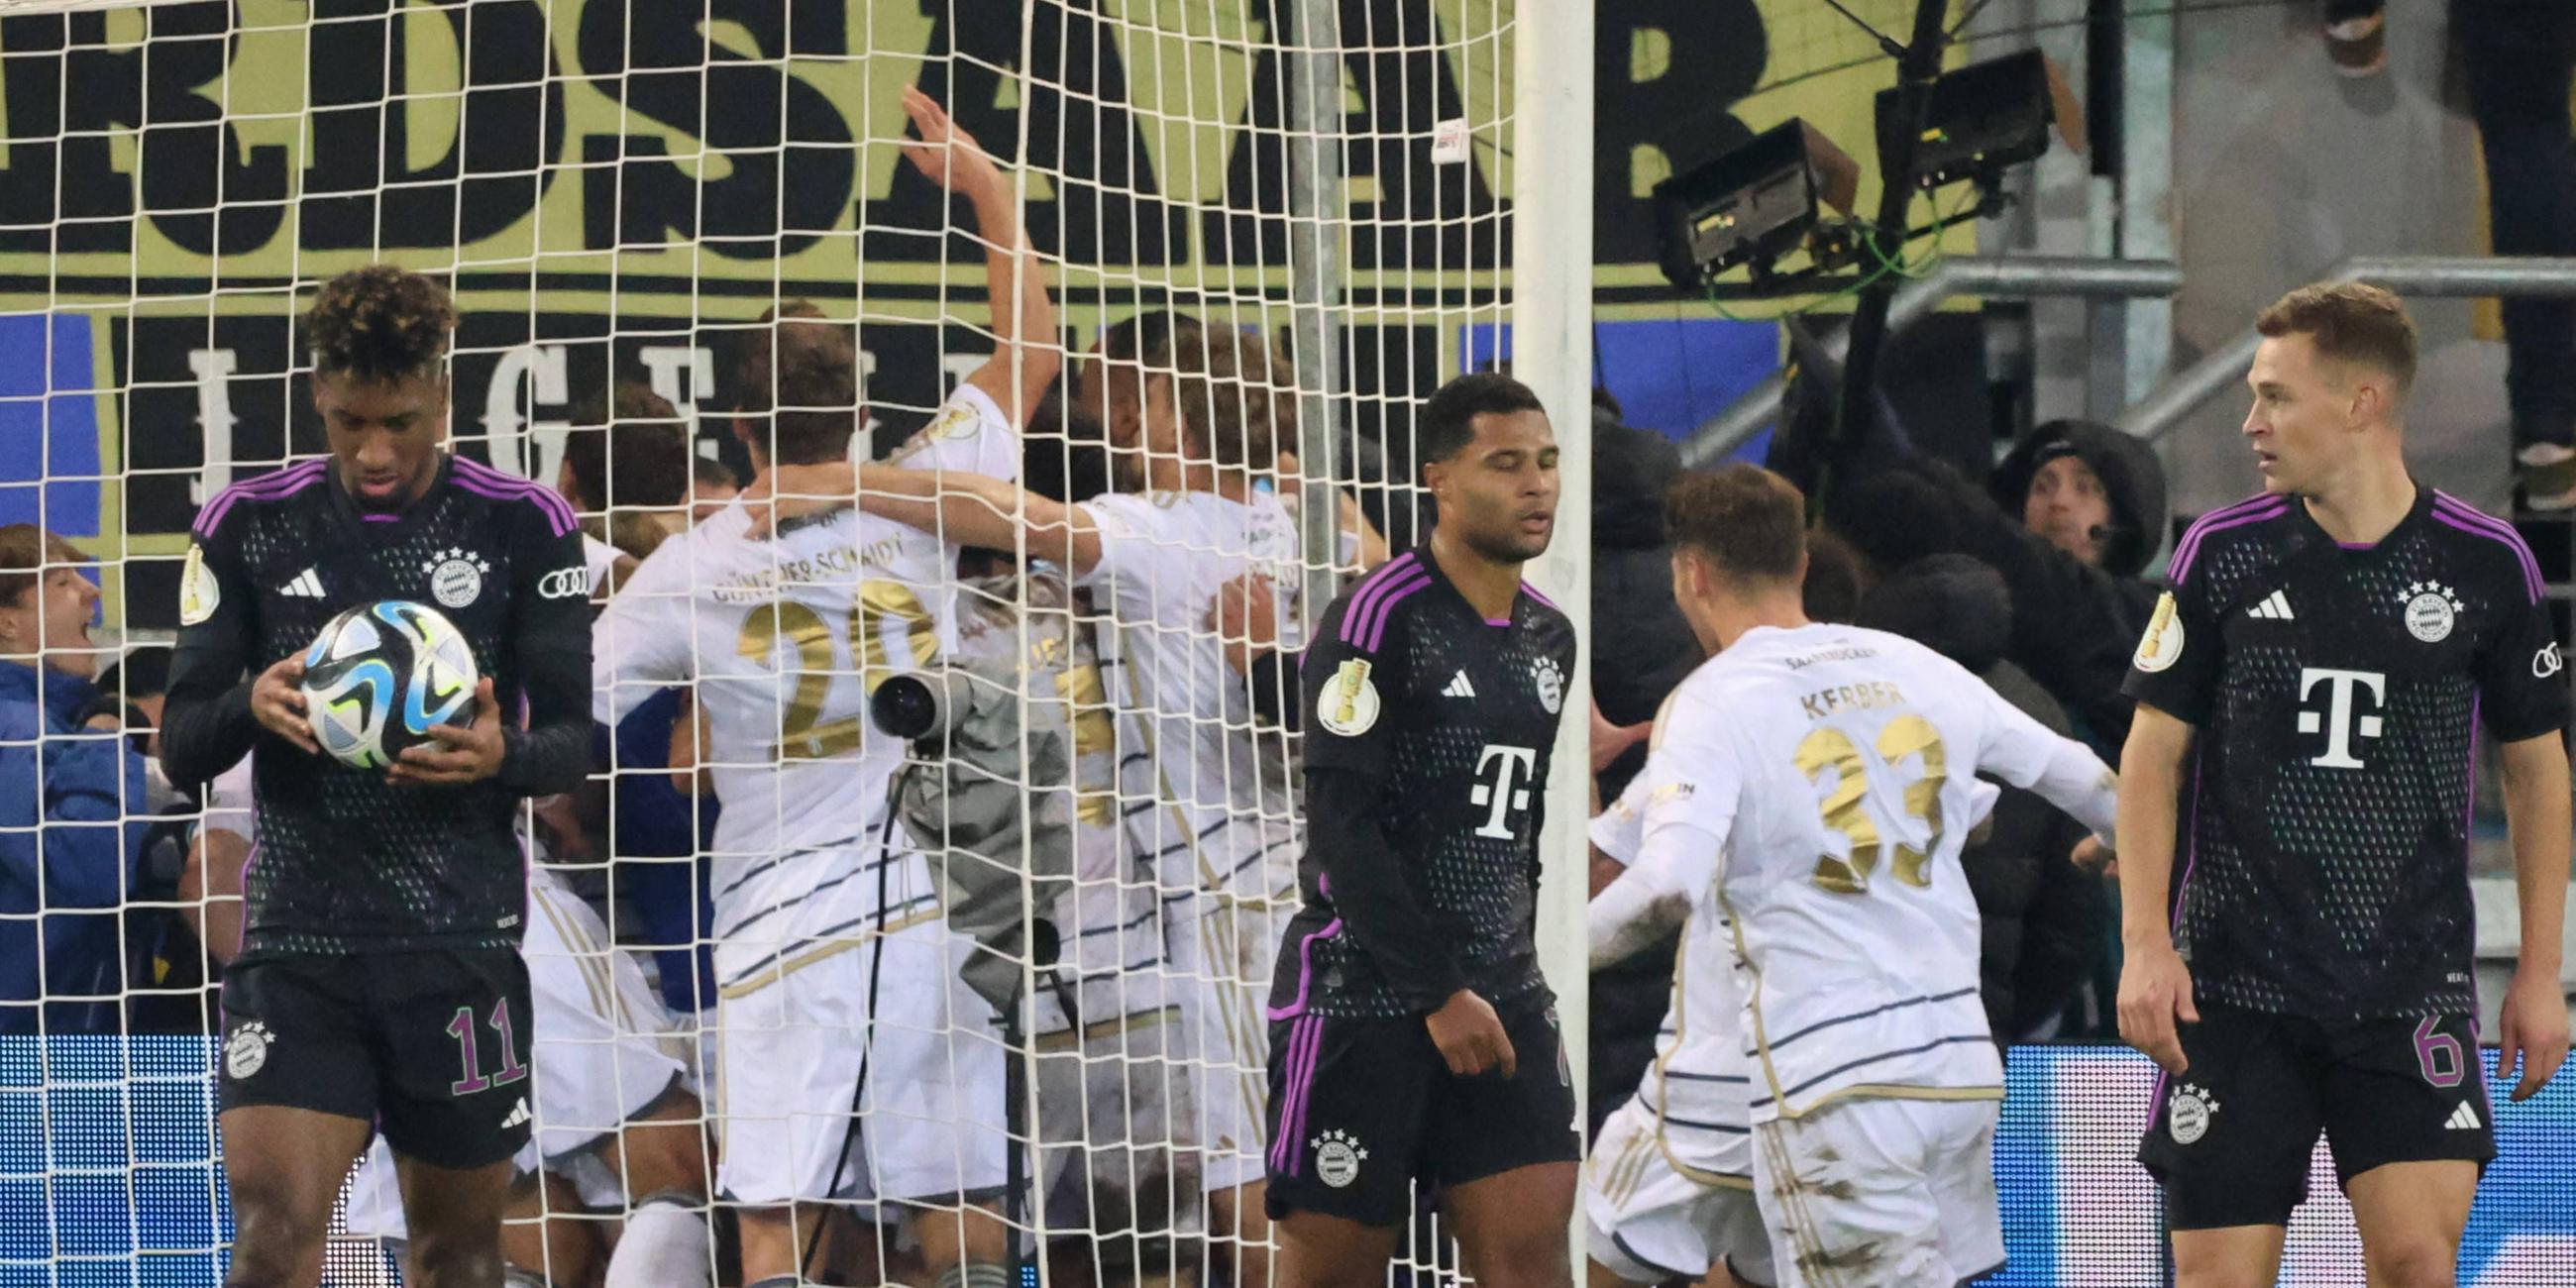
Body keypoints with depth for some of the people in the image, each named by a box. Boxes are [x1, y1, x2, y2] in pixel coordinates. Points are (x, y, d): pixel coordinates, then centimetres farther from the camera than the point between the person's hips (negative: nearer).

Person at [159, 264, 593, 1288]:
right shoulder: (250, 525, 3)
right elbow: (180, 744, 5)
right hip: (296, 935, 0)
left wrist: (501, 755, -21)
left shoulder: (522, 527, 1)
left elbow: (572, 742, 2)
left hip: (464, 939, 0)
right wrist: (250, 703, -18)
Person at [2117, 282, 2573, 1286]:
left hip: (2414, 988, -1)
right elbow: (2154, 753, 6)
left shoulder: (2485, 563, 1)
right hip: (2233, 986, 1)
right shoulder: (2223, 554, 3)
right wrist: (2145, 944, -5)